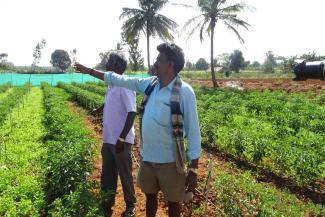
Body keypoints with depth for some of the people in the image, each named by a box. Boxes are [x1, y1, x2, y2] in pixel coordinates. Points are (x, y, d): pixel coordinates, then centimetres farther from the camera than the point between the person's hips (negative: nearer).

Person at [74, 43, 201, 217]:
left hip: (170, 162, -5)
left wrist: (193, 170, -15)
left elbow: (193, 131, -16)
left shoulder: (184, 92, -18)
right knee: (150, 196, 25)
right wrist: (89, 71, 17)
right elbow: (120, 80, 11)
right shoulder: (150, 84, 0)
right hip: (147, 158, 6)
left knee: (173, 202, 15)